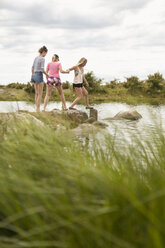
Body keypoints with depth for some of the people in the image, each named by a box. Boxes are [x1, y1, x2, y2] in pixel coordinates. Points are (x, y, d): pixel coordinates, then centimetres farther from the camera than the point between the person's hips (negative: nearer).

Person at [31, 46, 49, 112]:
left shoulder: (36, 58, 12)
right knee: (40, 94, -3)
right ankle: (38, 109, -5)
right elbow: (42, 70, -17)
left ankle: (37, 108, 12)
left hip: (34, 75, 8)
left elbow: (32, 68, 15)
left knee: (36, 93, 12)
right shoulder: (42, 59, -12)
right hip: (39, 76, -8)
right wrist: (47, 74, -1)